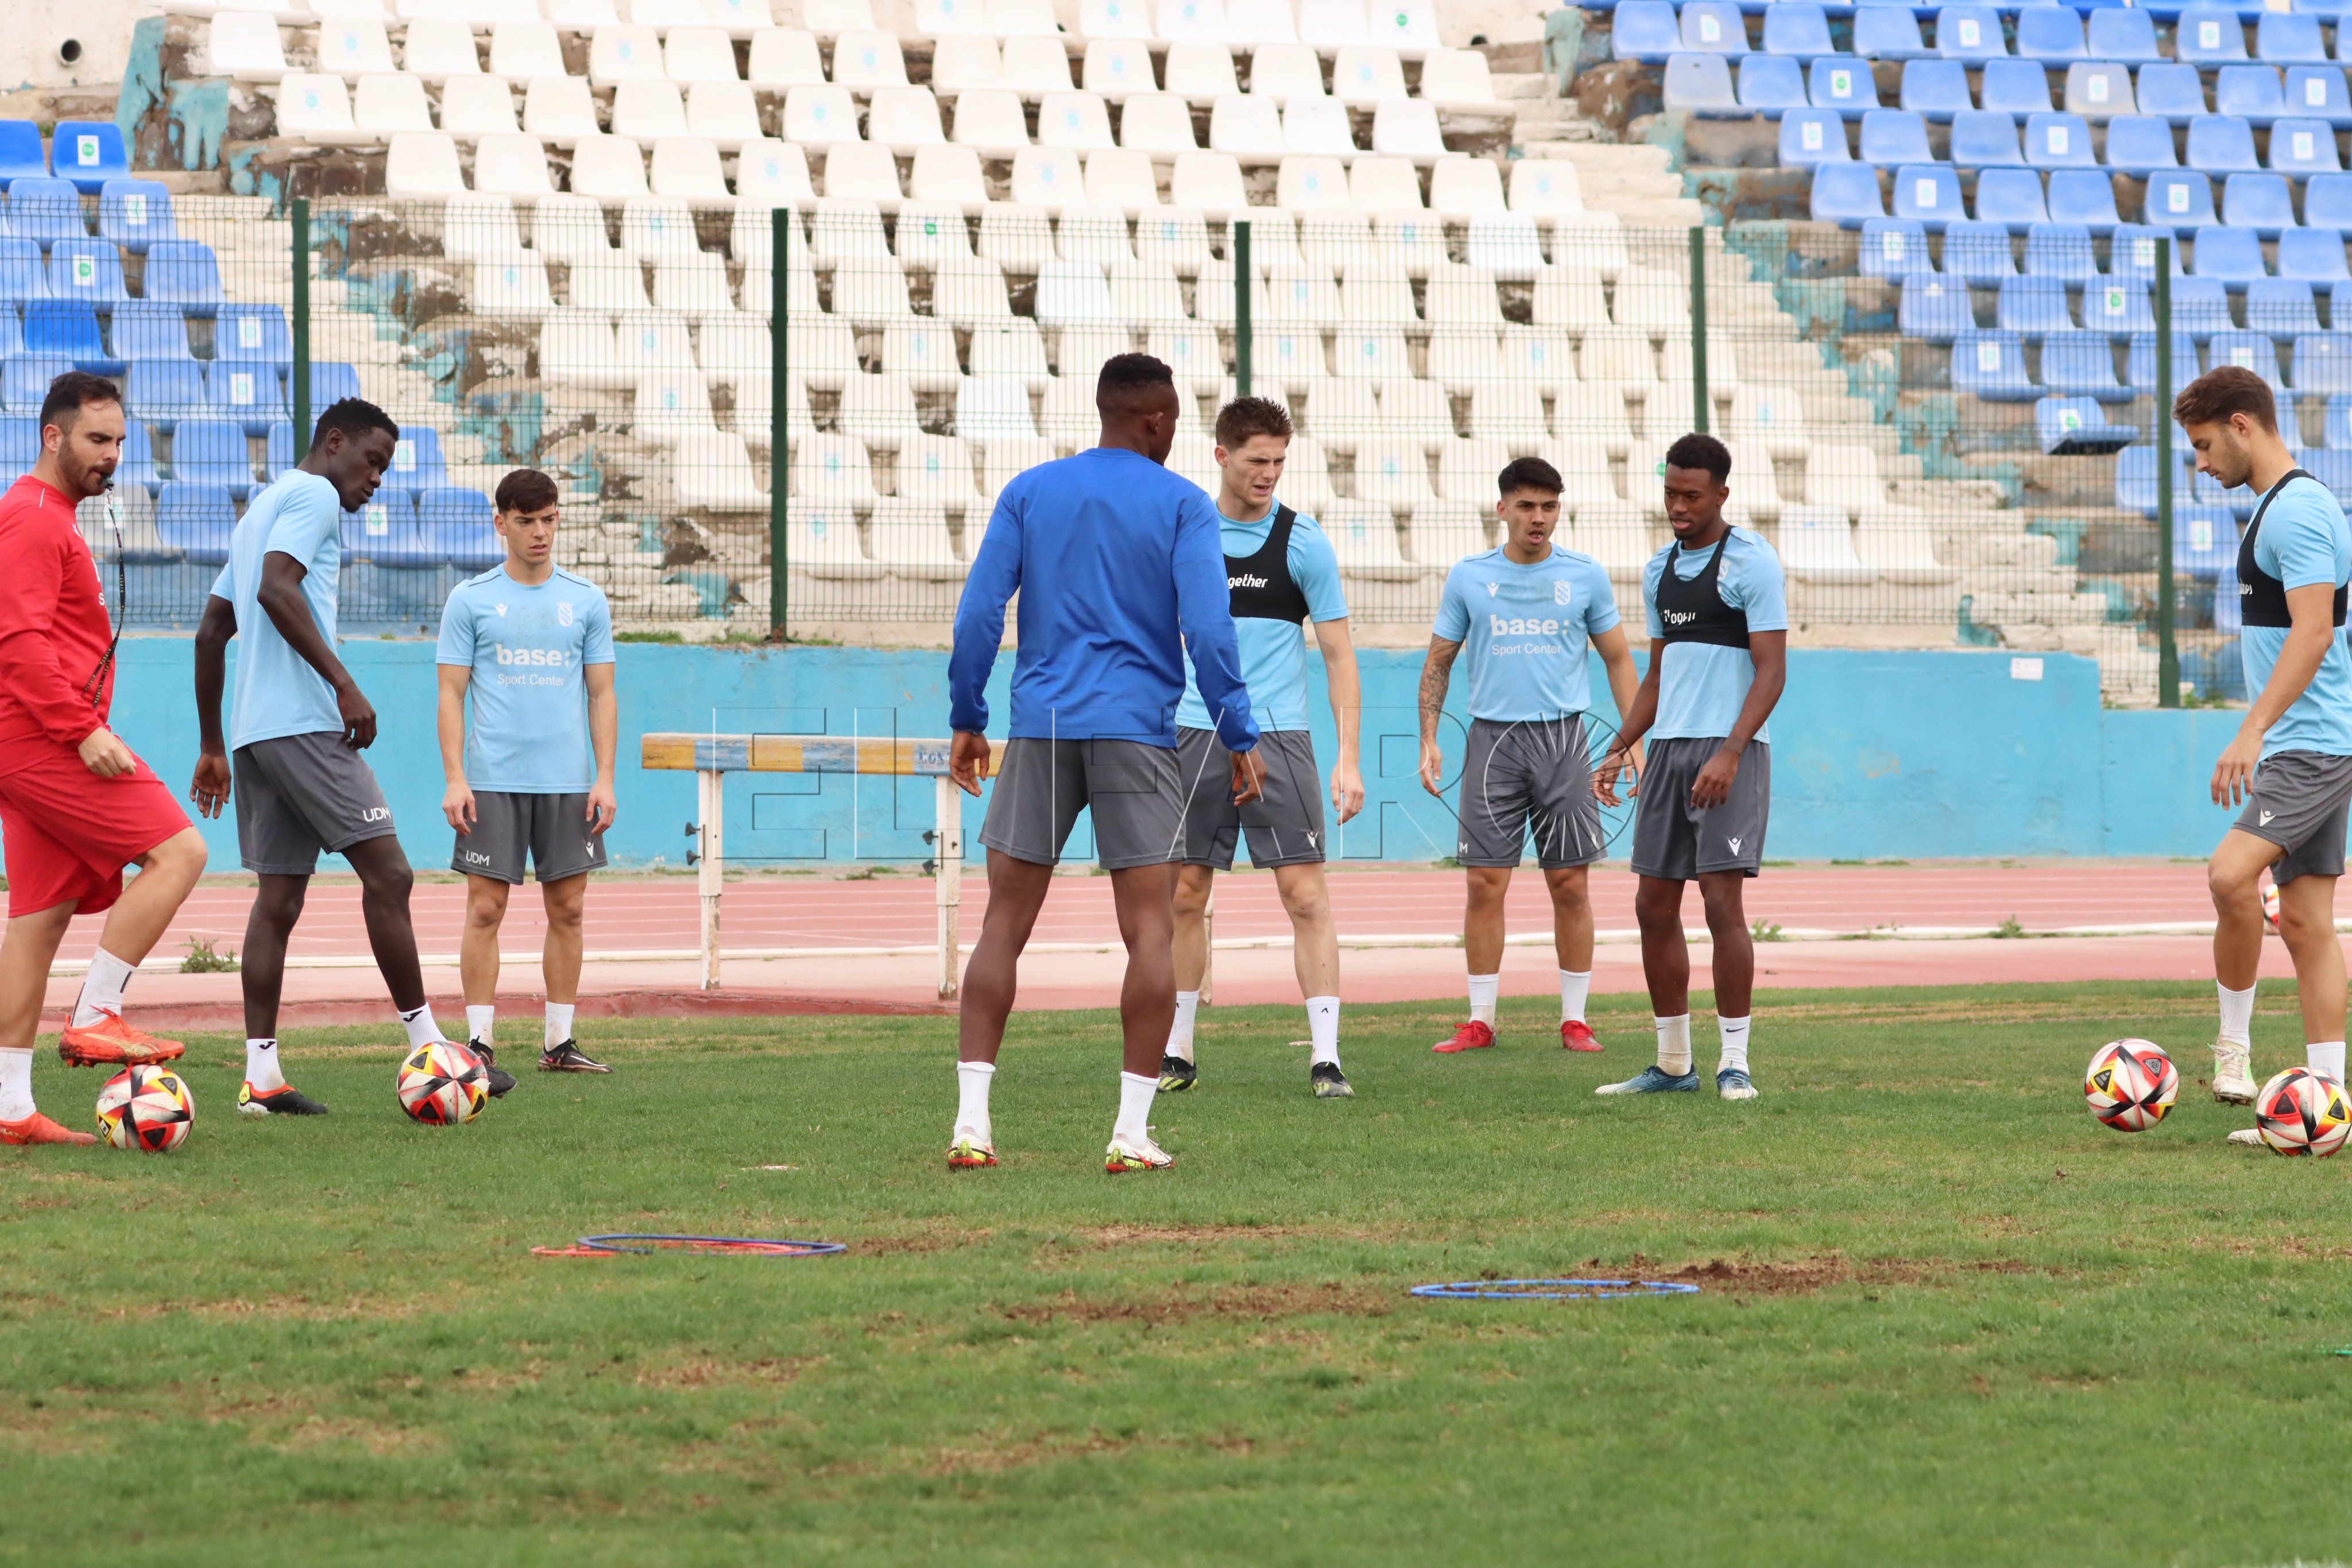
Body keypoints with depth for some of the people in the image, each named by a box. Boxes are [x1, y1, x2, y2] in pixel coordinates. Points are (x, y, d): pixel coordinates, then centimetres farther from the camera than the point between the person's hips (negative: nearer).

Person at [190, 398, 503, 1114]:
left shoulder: (263, 508, 26)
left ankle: (261, 1076, -1)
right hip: (303, 724, -10)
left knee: (279, 898, 6)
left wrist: (212, 747, 29)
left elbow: (210, 633, 28)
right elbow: (277, 588, -20)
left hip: (254, 732, 10)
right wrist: (344, 684, -21)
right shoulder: (313, 496, -3)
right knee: (387, 873, -8)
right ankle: (428, 1049, -8)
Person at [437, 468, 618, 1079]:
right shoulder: (470, 601, 4)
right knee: (486, 910, -5)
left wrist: (604, 778, 2)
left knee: (568, 909, 2)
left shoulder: (586, 602, 9)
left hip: (568, 783, 2)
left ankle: (559, 1041, 9)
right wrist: (454, 778, -7)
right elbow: (451, 695, 3)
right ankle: (480, 1042, -2)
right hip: (494, 781, -2)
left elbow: (602, 695, 11)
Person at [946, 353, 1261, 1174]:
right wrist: (1240, 738, -2)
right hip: (1137, 729, -3)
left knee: (1003, 925, 6)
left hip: (1040, 731, 3)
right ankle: (1132, 1134, -6)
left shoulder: (1030, 492, 9)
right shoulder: (1182, 505, 0)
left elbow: (978, 614, 4)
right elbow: (1207, 629, -8)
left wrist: (966, 721, 12)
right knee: (1150, 930, 0)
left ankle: (972, 1122, -2)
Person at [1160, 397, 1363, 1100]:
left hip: (1277, 737, -2)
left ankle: (1325, 1056, -6)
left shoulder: (1302, 541, -1)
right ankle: (1176, 1052, 15)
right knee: (1184, 896, 5)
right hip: (1194, 734, 2)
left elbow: (1338, 653, 0)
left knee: (1305, 894, -7)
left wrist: (1348, 758, -6)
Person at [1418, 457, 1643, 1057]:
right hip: (1493, 737, 0)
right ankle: (1480, 1021, 3)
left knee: (1570, 884, 0)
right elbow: (1438, 662, 11)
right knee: (1484, 884, -3)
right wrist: (1429, 740, 2)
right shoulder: (1468, 578, 5)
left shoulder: (1585, 576, 5)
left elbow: (1618, 659, 11)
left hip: (1563, 737, 0)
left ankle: (1575, 1019, 7)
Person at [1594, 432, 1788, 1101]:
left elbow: (1771, 670, -13)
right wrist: (1620, 749, 14)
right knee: (1654, 906, 5)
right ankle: (1673, 1063, 14)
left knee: (1722, 900, -11)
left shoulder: (1750, 563, -8)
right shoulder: (1661, 570, 15)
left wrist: (1730, 753, -23)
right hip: (1668, 747, 7)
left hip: (1730, 751, -7)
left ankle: (1735, 1062, -5)